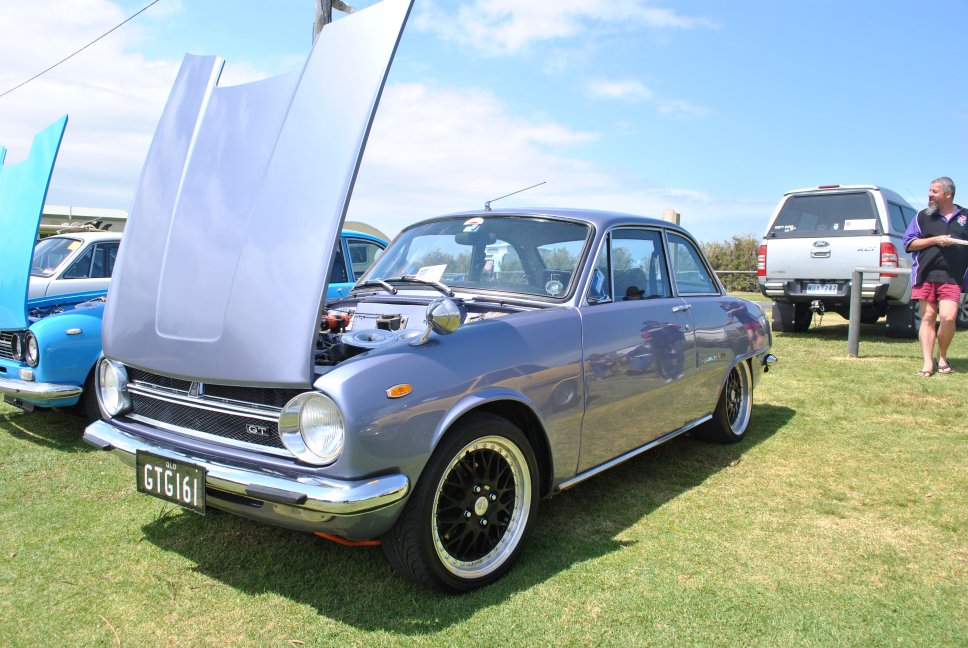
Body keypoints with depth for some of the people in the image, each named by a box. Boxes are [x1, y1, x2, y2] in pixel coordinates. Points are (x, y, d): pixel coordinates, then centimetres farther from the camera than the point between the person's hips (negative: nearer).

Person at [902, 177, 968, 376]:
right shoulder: (923, 216, 11)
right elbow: (908, 243, 6)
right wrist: (935, 240, -6)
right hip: (926, 276, 1)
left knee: (948, 317, -15)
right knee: (928, 318, 1)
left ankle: (942, 357, 8)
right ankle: (928, 362, 3)